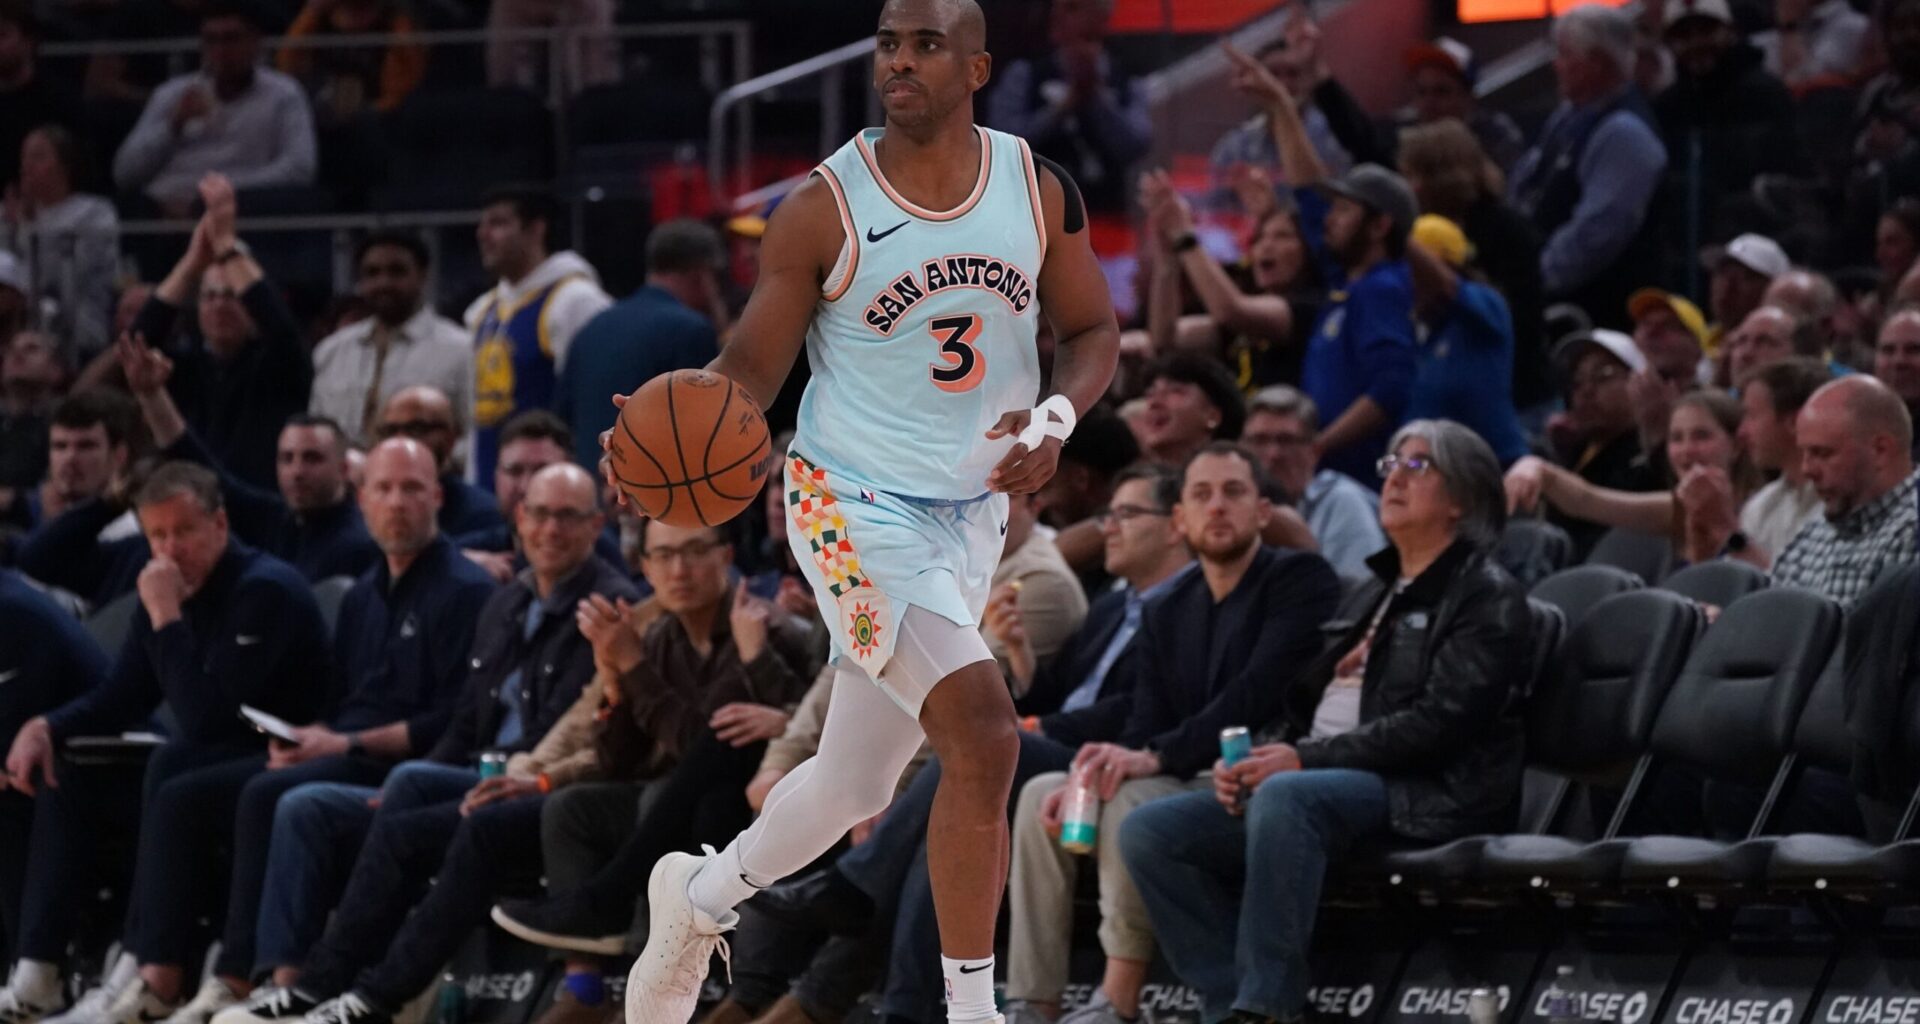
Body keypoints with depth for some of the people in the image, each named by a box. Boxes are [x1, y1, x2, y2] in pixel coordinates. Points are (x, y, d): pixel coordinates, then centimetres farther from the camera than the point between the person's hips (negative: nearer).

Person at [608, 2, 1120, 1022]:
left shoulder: (1040, 193, -1)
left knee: (855, 784, 15)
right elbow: (753, 366, -7)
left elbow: (1091, 333, 10)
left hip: (969, 510, 5)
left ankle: (698, 899, 42)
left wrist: (1056, 418, -10)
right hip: (855, 505, -5)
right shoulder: (823, 210, -12)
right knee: (982, 728, -23)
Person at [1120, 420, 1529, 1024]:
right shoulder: (1376, 594, 26)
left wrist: (1306, 759, -18)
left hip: (1421, 797, -8)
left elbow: (1439, 722, -13)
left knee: (1286, 796, -39)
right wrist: (1251, 758, 1)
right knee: (1148, 833, -9)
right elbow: (1300, 699, 24)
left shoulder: (1486, 598, 0)